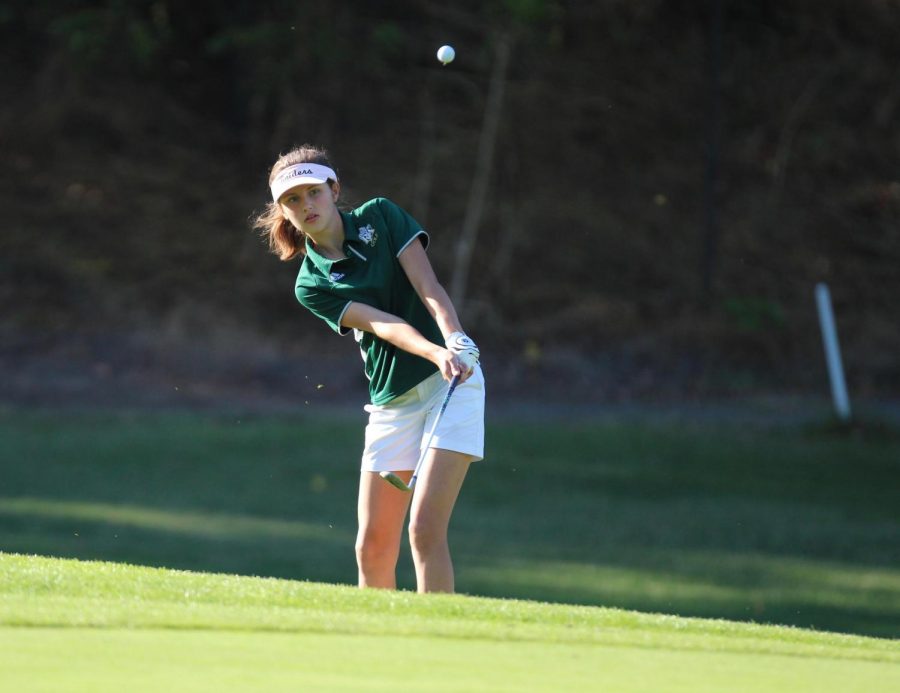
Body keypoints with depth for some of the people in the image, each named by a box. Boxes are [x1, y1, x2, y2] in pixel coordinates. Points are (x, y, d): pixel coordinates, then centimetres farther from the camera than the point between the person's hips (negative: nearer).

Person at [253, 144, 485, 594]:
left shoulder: (380, 217, 2)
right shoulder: (311, 286, 2)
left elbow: (428, 286, -8)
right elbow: (381, 324, -13)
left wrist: (456, 341, -27)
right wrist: (436, 355, -31)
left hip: (452, 384, -3)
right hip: (391, 402, 3)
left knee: (425, 529, -15)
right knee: (373, 547, 1)